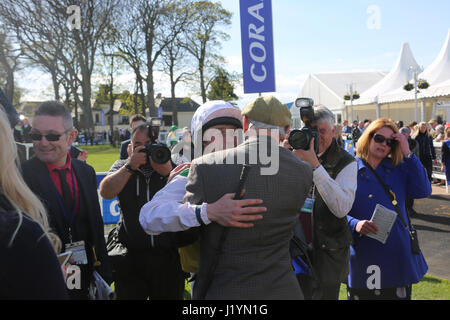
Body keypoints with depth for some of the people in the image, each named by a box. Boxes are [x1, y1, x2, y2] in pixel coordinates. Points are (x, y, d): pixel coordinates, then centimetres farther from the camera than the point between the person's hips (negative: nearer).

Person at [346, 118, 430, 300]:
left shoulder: (399, 169, 9)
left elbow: (423, 191, -6)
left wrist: (408, 155, -8)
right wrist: (355, 224, -26)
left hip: (398, 254, 4)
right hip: (363, 255, -3)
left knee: (399, 295, 14)